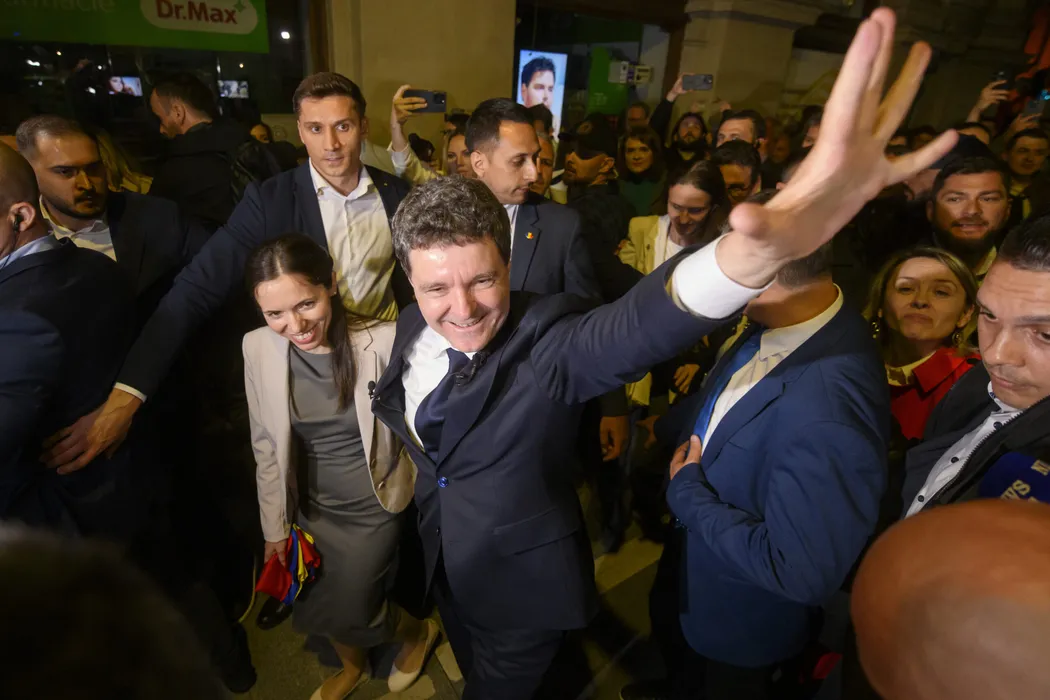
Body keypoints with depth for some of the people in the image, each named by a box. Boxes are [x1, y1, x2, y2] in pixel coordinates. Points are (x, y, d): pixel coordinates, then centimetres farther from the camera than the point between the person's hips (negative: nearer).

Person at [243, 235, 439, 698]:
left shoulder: (383, 340, -26)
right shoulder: (258, 348, -14)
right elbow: (266, 444, -2)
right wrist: (274, 524, 6)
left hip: (374, 505, -4)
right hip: (312, 506, 4)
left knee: (350, 612, 6)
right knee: (319, 610, 21)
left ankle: (418, 631, 41)